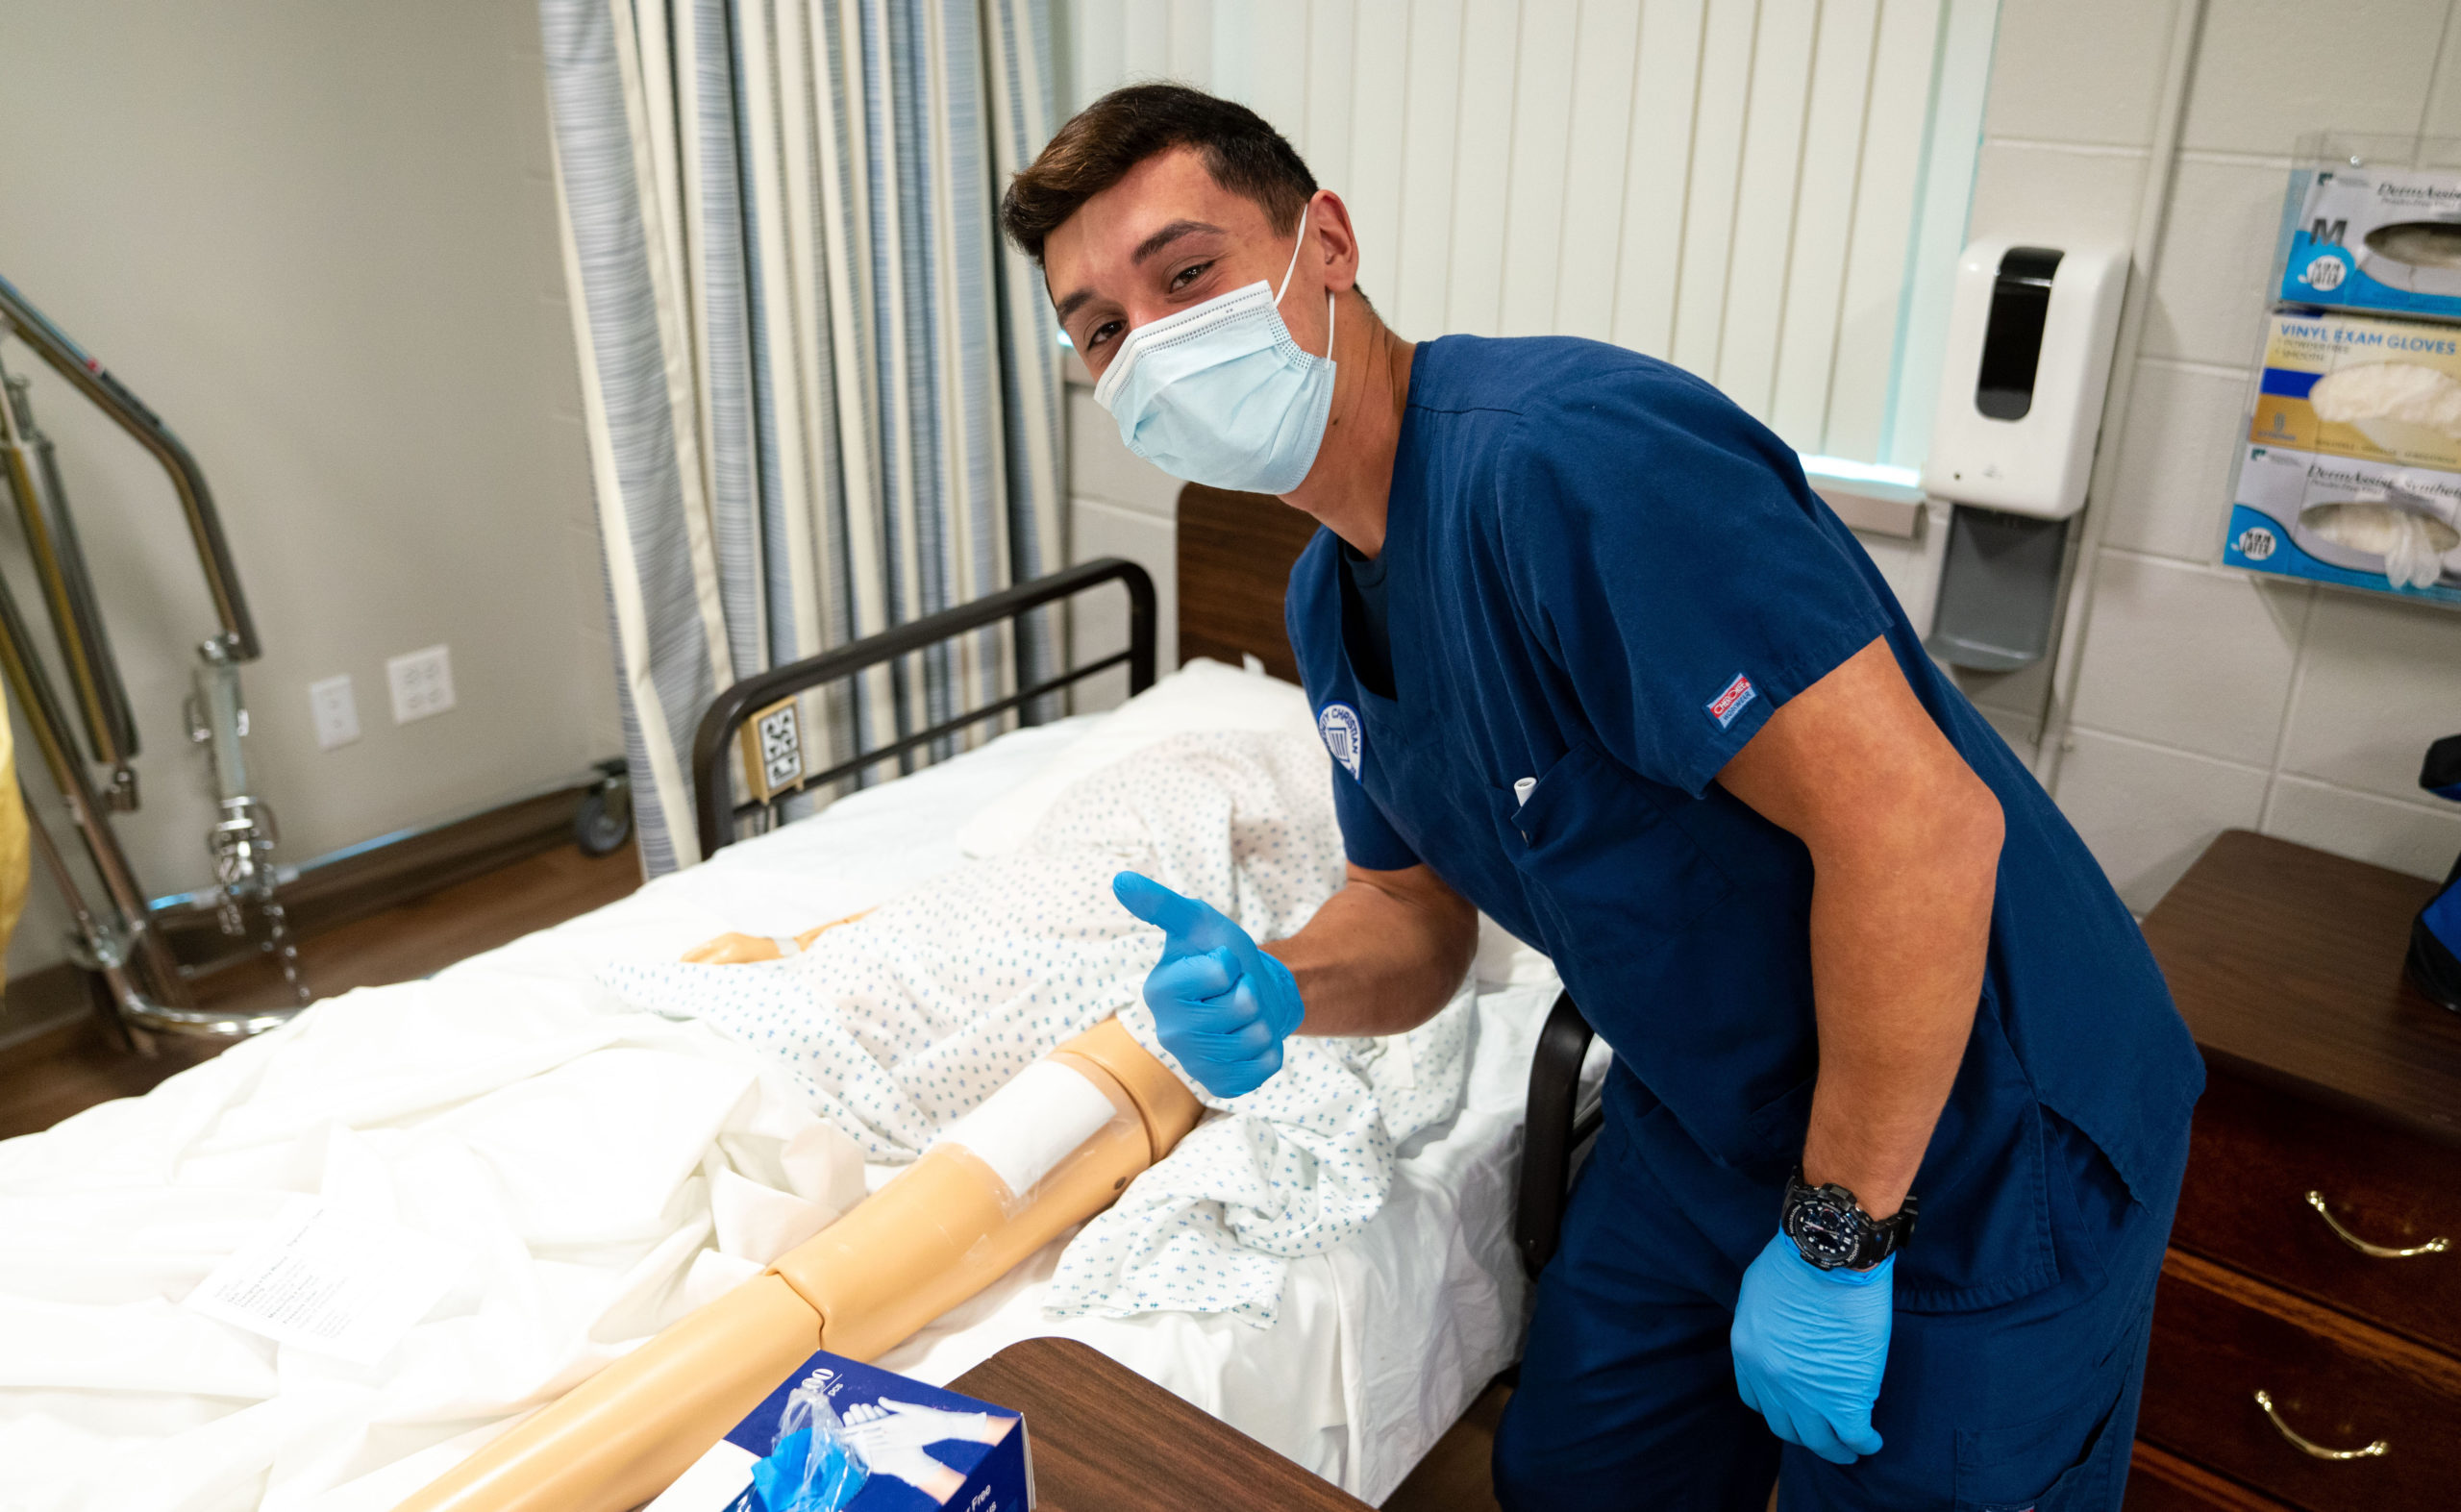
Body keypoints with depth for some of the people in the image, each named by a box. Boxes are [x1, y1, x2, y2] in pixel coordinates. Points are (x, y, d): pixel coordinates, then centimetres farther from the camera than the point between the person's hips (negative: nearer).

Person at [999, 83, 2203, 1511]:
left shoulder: (1567, 456, -30)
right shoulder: (1330, 603, 1)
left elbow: (1920, 820, -32)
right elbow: (1418, 914, 8)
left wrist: (1834, 1241, -22)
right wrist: (1277, 987, -14)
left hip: (1972, 1147, -7)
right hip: (1706, 1124, 8)